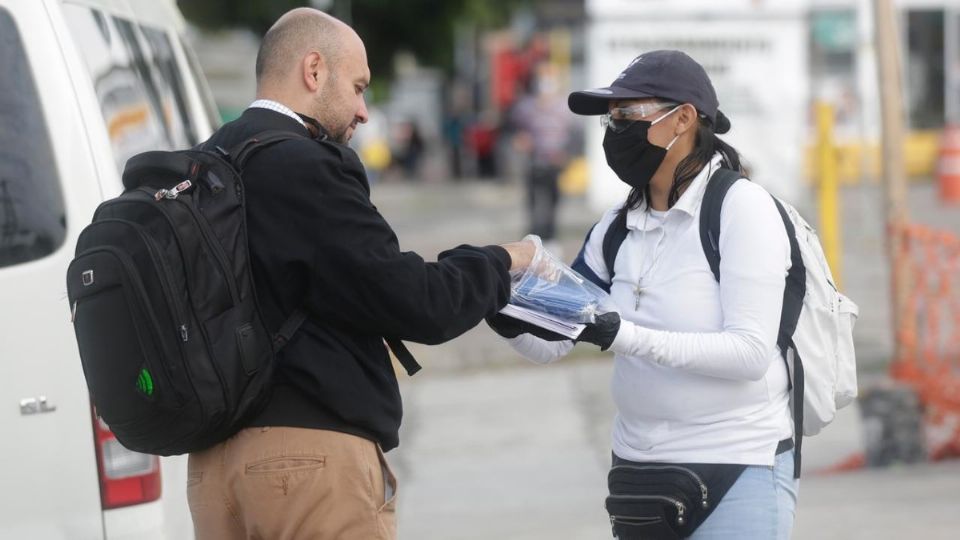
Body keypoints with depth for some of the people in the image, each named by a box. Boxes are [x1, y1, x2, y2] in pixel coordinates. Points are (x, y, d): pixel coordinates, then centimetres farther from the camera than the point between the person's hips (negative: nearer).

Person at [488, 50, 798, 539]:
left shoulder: (741, 207, -10)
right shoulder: (619, 227, 8)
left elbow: (751, 352, -20)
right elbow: (552, 342, 9)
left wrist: (623, 335, -29)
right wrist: (512, 322, -15)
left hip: (737, 473, -6)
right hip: (638, 473, 6)